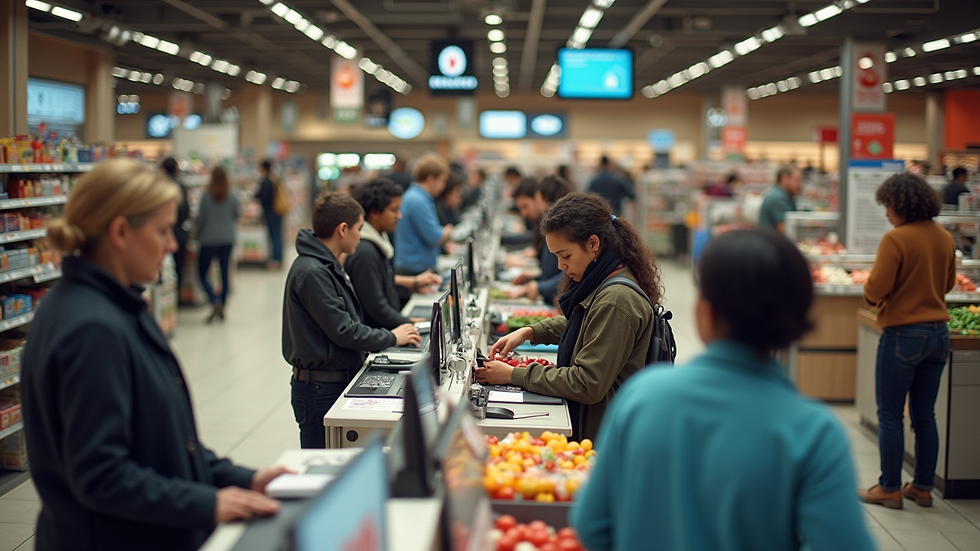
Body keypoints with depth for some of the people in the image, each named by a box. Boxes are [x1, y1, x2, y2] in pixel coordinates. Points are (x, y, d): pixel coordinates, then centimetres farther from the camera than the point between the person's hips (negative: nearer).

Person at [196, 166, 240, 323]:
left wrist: (199, 236, 13)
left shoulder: (206, 197, -10)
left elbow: (200, 219, -4)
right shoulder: (232, 197, -2)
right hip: (228, 239, 3)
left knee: (202, 273, 6)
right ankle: (222, 306, 12)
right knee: (224, 273, 10)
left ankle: (215, 302, -12)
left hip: (209, 239, -3)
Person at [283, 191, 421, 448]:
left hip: (340, 379, 10)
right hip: (320, 388, -10)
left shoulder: (328, 266, 13)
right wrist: (391, 338, -8)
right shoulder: (312, 273, -20)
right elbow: (342, 331, -21)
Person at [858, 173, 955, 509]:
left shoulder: (896, 240, -16)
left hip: (903, 334, -7)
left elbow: (875, 290, -17)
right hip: (939, 333, 7)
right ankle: (923, 488, 20)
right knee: (925, 416, 13)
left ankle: (890, 489, 9)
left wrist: (869, 290, 4)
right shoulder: (945, 238, 6)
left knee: (890, 415, 4)